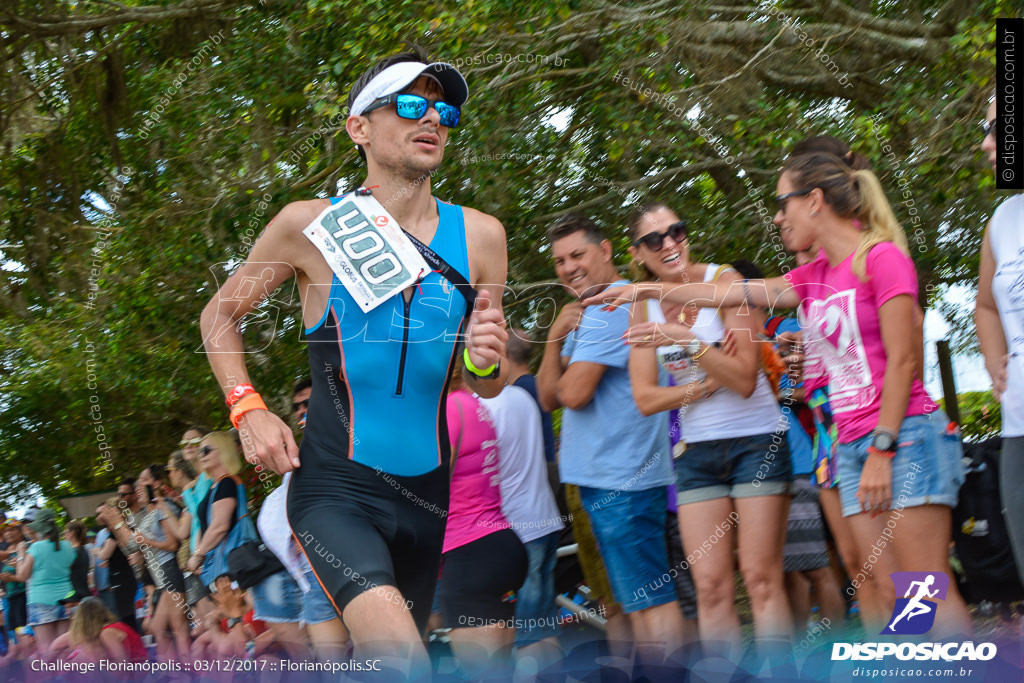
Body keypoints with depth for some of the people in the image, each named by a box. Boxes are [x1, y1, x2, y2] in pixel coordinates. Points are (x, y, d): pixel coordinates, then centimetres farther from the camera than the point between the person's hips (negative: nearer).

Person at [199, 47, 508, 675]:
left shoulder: (479, 235, 0)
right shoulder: (310, 225, -7)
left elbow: (486, 390, 8)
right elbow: (220, 315, 9)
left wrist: (488, 364, -15)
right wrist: (248, 409, -6)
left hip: (427, 489, 4)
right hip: (334, 487, -4)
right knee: (397, 646, -30)